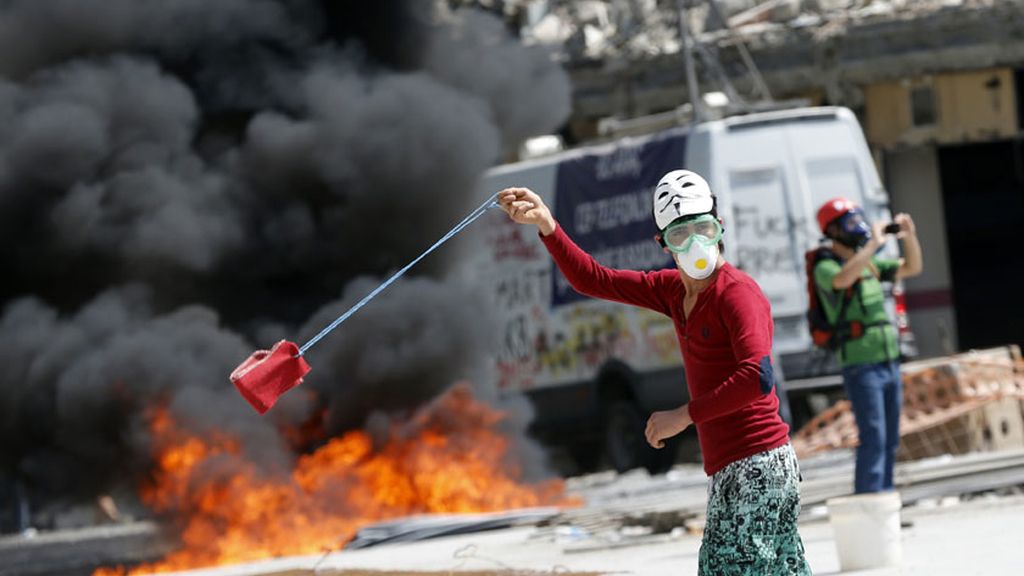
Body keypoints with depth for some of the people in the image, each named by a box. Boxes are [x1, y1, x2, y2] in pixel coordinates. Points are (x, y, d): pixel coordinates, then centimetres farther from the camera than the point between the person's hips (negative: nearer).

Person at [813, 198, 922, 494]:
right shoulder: (825, 268, -8)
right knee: (873, 440, -13)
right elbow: (842, 279, -32)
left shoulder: (869, 264, 16)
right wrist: (874, 244, -27)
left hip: (889, 364, 8)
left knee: (889, 441, 7)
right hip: (861, 367, -8)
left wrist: (909, 236, 2)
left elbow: (912, 268, 20)